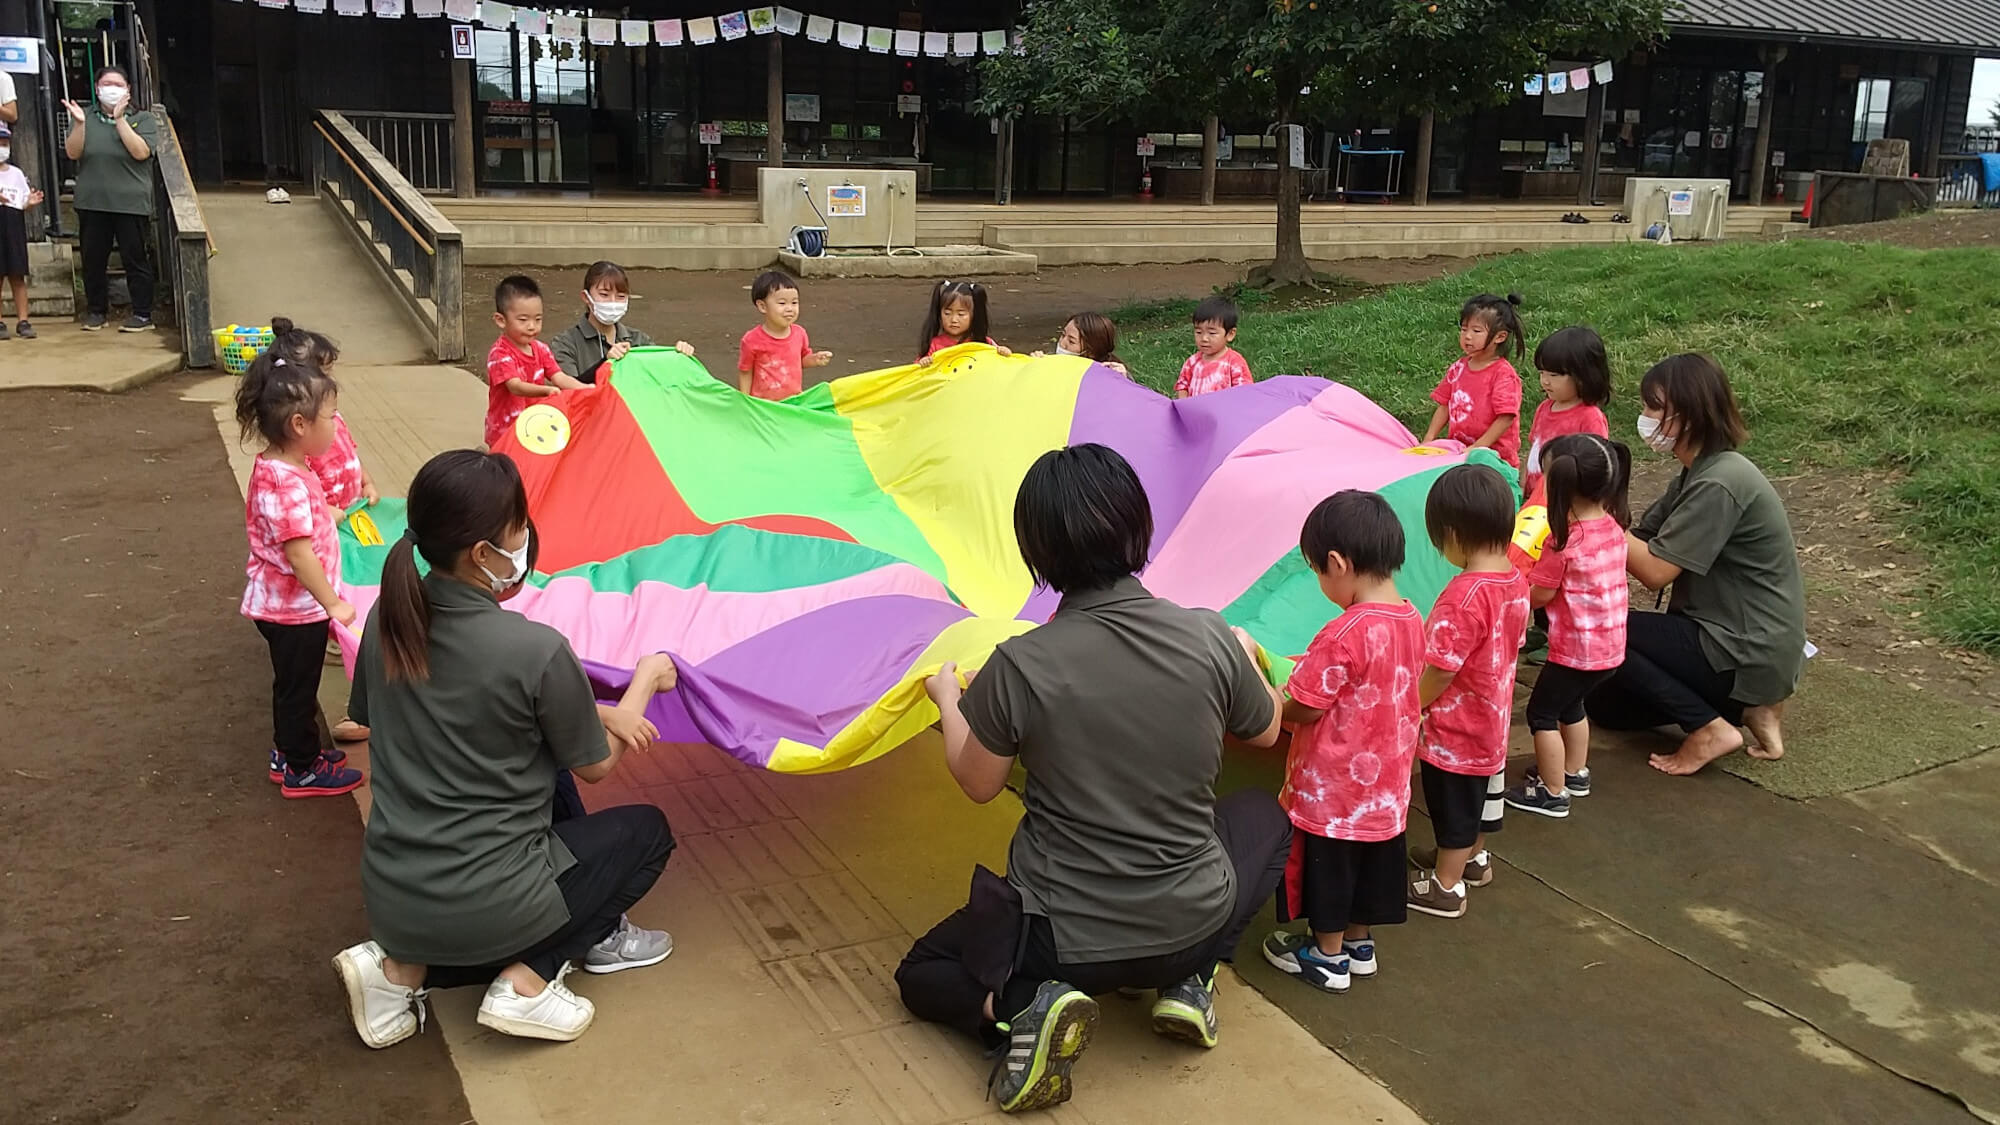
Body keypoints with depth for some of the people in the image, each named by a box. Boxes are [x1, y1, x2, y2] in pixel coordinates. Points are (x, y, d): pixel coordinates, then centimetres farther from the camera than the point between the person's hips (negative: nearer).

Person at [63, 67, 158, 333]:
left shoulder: (141, 119, 4)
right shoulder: (87, 117, 11)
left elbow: (141, 152, -12)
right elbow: (73, 153, 1)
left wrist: (120, 119, -15)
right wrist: (79, 124, -12)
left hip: (130, 202, -3)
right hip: (92, 202, 3)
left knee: (135, 258, -1)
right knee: (93, 259, 7)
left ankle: (142, 314, 5)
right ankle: (95, 311, 17)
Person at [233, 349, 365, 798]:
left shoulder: (277, 466, 2)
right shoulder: (288, 482, -29)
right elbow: (299, 553, -28)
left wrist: (332, 514, 21)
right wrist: (333, 604, -23)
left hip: (279, 602, 10)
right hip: (295, 607, -10)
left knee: (292, 683, 24)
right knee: (298, 687, 7)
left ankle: (288, 752, 41)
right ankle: (302, 770, 23)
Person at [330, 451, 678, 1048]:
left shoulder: (388, 618, -4)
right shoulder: (536, 651, -21)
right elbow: (597, 765, -5)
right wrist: (649, 676, 11)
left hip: (389, 898, 6)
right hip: (485, 904, -6)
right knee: (645, 830, 17)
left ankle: (402, 968, 11)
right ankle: (527, 982, 5)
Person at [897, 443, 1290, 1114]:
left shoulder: (1018, 667, -20)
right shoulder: (1211, 639, -13)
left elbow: (978, 784, -3)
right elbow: (1265, 732, 7)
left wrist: (948, 698, 15)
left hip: (1062, 939, -1)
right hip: (1193, 923, 2)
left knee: (922, 975, 26)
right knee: (1263, 816, 32)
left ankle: (1021, 1006, -6)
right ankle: (1189, 981, 12)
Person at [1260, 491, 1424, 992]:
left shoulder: (1343, 635, -29)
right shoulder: (1411, 620, -4)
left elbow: (1302, 709, -23)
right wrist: (1312, 670, 9)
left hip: (1333, 786, -7)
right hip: (1386, 784, 7)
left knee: (1327, 868, 12)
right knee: (1371, 861, 22)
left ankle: (1327, 956, 28)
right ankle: (1359, 942, 39)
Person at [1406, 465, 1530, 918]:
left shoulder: (1463, 596, -32)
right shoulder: (1515, 579, -5)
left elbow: (1439, 673, -27)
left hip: (1456, 728, -8)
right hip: (1492, 719, 8)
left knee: (1454, 808, 10)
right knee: (1482, 792, 27)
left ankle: (1446, 886, 26)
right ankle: (1473, 858, 47)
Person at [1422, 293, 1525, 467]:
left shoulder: (1503, 374, -9)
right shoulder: (1458, 368, 10)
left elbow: (1506, 418, -13)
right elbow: (1445, 406, 14)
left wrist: (1478, 447, -18)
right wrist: (1429, 439, 4)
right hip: (1458, 451, 6)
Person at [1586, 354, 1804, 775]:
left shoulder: (1719, 484, -23)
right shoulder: (1697, 473, 9)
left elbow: (1654, 571, -24)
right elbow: (1641, 541, 5)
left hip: (1750, 653, -10)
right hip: (1727, 636, 10)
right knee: (1605, 704, 13)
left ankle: (1709, 727, -7)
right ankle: (1747, 707, 12)